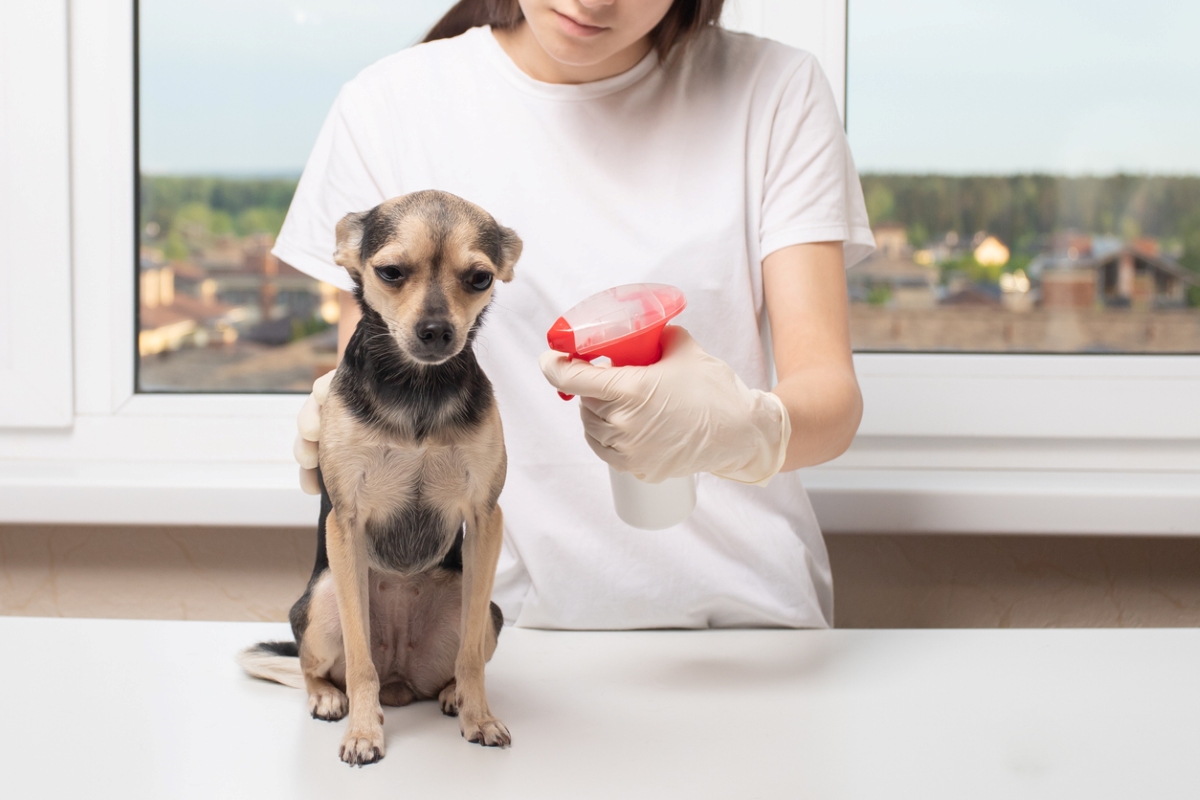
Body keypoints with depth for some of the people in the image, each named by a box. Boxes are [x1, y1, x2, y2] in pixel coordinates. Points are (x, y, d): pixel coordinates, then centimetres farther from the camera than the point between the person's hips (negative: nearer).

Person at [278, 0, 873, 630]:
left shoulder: (774, 89, 3)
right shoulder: (390, 106, 4)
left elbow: (832, 396, -5)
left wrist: (751, 431, -28)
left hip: (736, 617, 0)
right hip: (499, 617, 0)